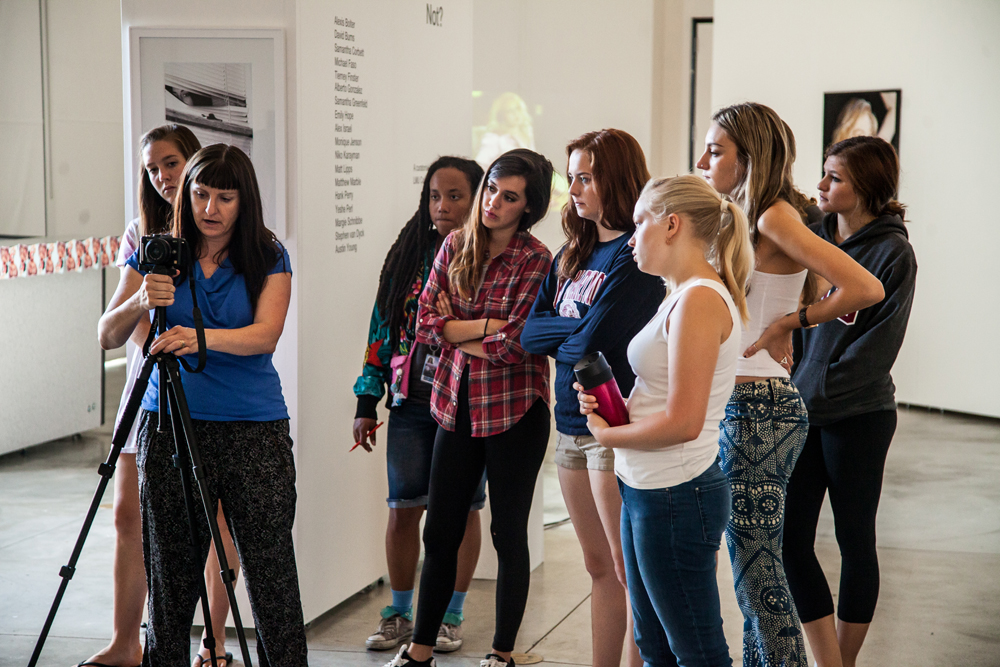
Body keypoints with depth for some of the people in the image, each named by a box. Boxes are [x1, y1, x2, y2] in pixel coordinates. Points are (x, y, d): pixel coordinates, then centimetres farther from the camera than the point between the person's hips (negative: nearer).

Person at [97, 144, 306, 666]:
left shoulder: (268, 257, 2)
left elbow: (265, 334, -12)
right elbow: (108, 335, 0)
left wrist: (204, 337, -31)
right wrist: (140, 301, -21)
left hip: (255, 428, -1)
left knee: (270, 572, -4)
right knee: (170, 571, 4)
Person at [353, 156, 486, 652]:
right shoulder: (409, 254, 8)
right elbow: (383, 325, 11)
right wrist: (367, 402, 7)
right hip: (412, 402, 3)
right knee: (403, 506, 4)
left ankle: (451, 616, 19)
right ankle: (399, 615, 18)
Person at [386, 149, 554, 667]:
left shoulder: (536, 260, -10)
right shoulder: (456, 245, 5)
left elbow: (517, 345, -18)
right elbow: (425, 321, 0)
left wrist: (455, 329, -7)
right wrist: (487, 326, -11)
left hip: (513, 411, -5)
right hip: (457, 405, 5)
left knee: (508, 534, 6)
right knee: (440, 533, 10)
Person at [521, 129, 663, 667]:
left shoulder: (638, 256, -13)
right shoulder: (571, 254, 12)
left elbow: (592, 344, -21)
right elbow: (529, 333, 5)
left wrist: (560, 340, -1)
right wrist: (578, 329, -10)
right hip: (572, 423, 8)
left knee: (631, 573, 1)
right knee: (599, 568, 15)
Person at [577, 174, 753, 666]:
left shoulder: (700, 299, -18)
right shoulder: (685, 294, 13)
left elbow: (683, 422, -24)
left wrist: (607, 434, -9)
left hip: (676, 495, -10)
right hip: (646, 490, 10)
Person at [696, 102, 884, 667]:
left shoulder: (775, 218, -13)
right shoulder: (748, 220, 15)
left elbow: (866, 289, -23)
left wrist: (791, 322, -12)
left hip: (760, 408, -10)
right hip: (745, 407, 10)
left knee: (757, 570, -5)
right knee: (757, 568, 15)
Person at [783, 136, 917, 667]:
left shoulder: (892, 253, -9)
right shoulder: (811, 235, 6)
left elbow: (878, 348, -14)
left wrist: (817, 388, -16)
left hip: (858, 416, -5)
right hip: (800, 413, 5)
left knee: (854, 539, 8)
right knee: (790, 537, 2)